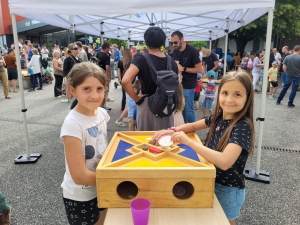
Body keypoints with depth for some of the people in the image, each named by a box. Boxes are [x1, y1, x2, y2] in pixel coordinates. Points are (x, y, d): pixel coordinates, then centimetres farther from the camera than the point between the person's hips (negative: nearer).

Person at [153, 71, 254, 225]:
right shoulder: (218, 117, -5)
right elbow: (194, 126, 11)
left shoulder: (243, 127, -27)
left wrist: (189, 142, -37)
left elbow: (224, 162, -38)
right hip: (212, 182, 7)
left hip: (228, 190, -7)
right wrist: (174, 130, -9)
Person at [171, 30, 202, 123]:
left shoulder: (192, 51, -12)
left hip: (188, 86, -6)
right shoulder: (175, 52, 8)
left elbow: (199, 69, -14)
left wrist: (183, 69, -19)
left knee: (188, 110, 0)